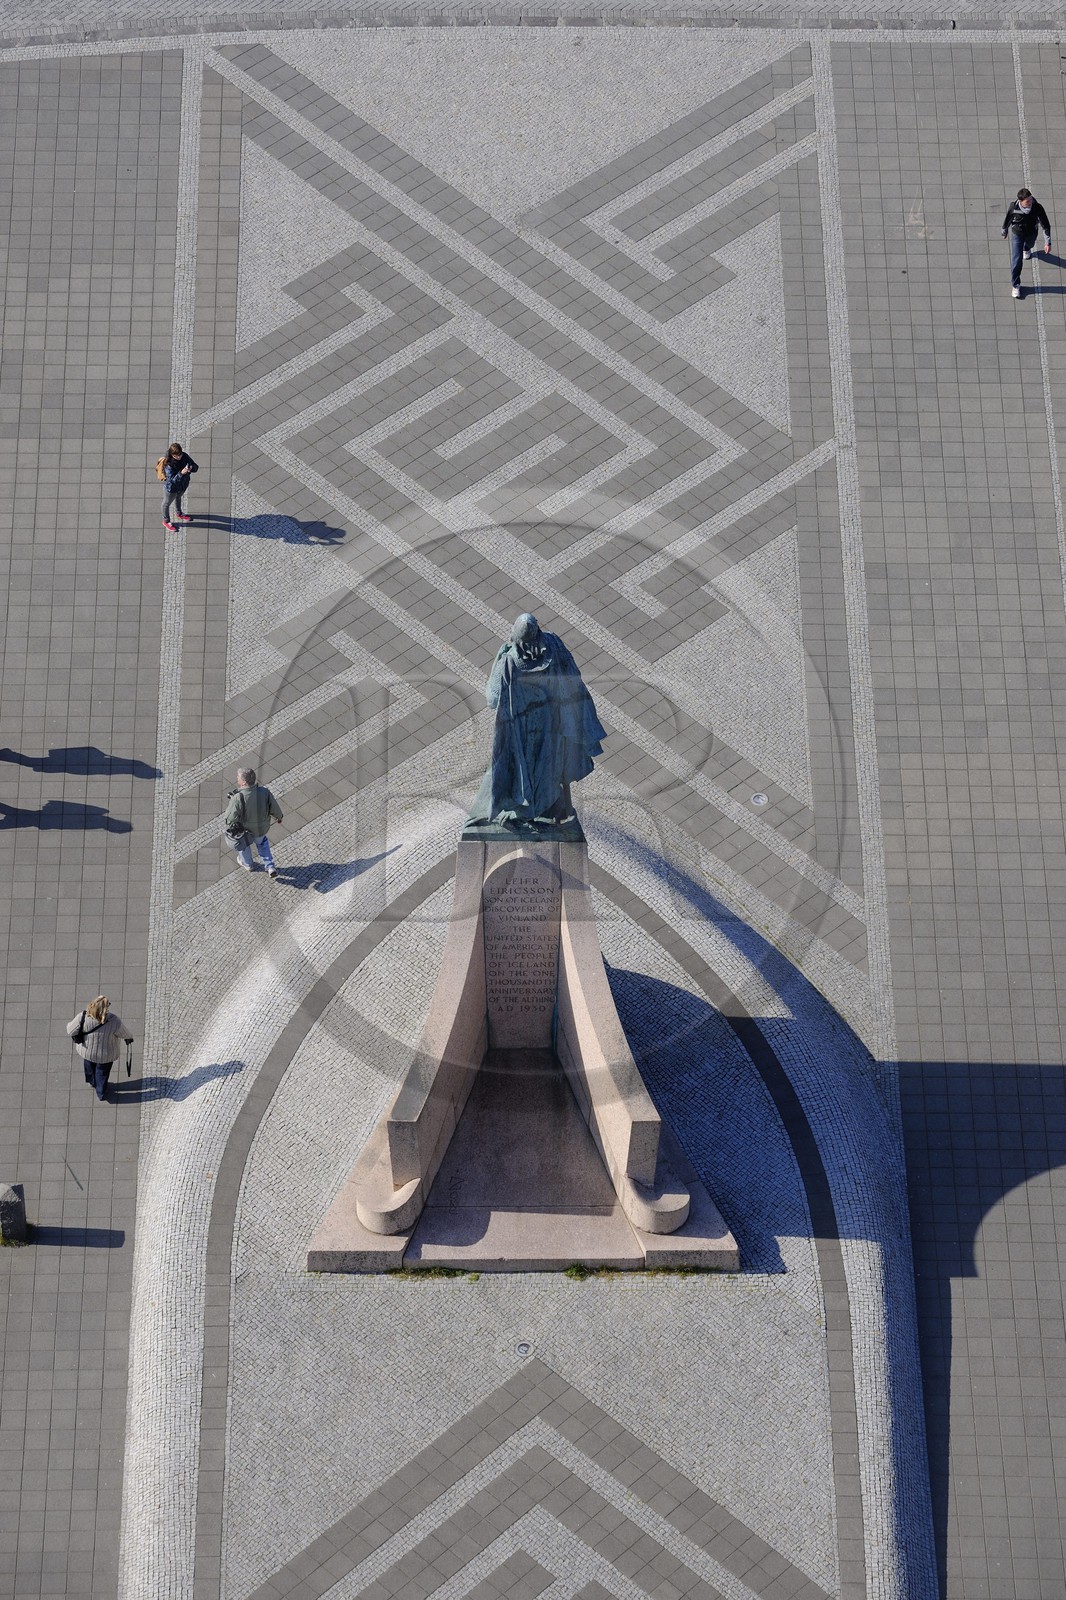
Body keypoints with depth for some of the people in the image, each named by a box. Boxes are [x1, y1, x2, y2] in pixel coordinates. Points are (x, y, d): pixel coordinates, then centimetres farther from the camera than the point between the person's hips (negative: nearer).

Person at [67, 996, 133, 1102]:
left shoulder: (83, 1018, -35)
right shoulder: (114, 1021, -36)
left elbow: (70, 1030, -18)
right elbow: (124, 1033, -15)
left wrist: (69, 1025, 8)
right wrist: (130, 1037, 10)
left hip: (87, 1051, 1)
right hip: (105, 1055, -1)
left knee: (89, 1066, 35)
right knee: (102, 1072, 29)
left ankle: (92, 1083, 65)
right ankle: (101, 1094, 54)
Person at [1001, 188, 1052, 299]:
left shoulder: (1037, 208, -35)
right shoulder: (1013, 207, -33)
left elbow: (1046, 225, -25)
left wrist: (1048, 242, -24)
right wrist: (1004, 231, 8)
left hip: (1031, 233, 1)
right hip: (1017, 234, -1)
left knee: (1029, 244, 35)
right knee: (1016, 260, -3)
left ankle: (1026, 249, 75)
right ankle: (1015, 285, 15)